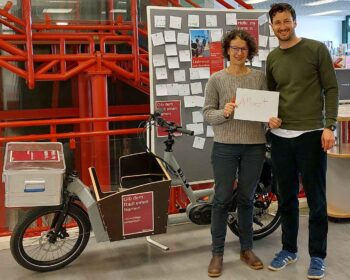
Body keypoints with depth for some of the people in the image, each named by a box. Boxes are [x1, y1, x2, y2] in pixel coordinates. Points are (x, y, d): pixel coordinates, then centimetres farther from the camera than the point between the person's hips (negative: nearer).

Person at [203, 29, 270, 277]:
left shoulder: (260, 77, 5)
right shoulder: (216, 79, 0)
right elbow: (207, 113, -2)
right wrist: (223, 113, -21)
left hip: (254, 146, 2)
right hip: (225, 146, -2)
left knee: (246, 199, 13)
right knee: (222, 199, 3)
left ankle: (247, 249, 27)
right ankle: (217, 253, 15)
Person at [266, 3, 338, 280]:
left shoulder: (316, 49, -1)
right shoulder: (272, 58, 11)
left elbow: (331, 89, -3)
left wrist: (329, 126, -11)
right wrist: (269, 117, -3)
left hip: (311, 135, -4)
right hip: (280, 137, 4)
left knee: (316, 200, 4)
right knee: (287, 198, 13)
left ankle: (318, 256, 17)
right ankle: (289, 249, 27)